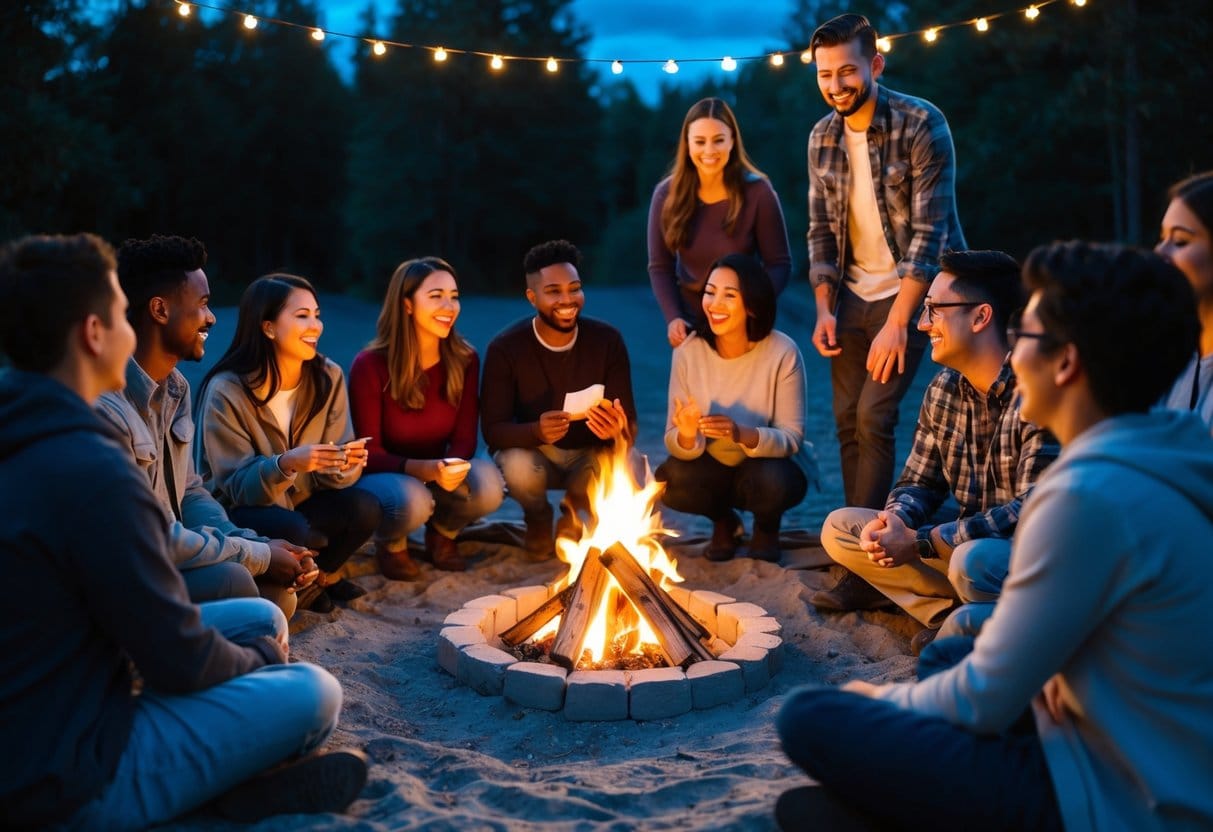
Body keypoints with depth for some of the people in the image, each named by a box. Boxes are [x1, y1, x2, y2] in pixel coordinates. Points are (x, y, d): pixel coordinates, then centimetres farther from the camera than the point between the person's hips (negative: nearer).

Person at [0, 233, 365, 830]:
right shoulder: (90, 469, -28)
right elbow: (180, 661, -20)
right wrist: (257, 658, 1)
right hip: (65, 778, -9)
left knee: (260, 620, 13)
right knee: (314, 693, -5)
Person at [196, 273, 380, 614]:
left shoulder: (328, 377, -7)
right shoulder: (226, 391, -20)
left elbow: (329, 475, -6)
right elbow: (236, 486, -19)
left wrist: (345, 465, -32)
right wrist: (286, 465, -39)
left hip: (301, 502, 5)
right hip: (241, 511, -4)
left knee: (364, 508, -23)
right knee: (294, 532, -35)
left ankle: (319, 575, 7)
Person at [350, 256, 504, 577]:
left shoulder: (465, 359, -8)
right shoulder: (370, 364, -19)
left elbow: (464, 436, -6)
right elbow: (369, 452, -16)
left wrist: (451, 465, -31)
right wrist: (420, 468, -35)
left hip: (437, 472, 3)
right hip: (384, 475, -3)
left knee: (488, 484, -28)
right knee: (413, 500, -37)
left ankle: (442, 532, 6)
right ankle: (390, 543, 2)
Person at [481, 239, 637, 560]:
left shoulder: (607, 339, -14)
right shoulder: (506, 347, -17)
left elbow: (629, 422, -14)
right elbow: (492, 430, -19)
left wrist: (618, 431, -40)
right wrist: (537, 430, -42)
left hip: (590, 454, 2)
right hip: (532, 451, -1)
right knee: (517, 467, -36)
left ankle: (573, 514, 7)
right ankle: (538, 519, 5)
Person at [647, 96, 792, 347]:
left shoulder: (758, 192, -14)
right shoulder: (666, 194, -8)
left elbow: (779, 264, -11)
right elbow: (659, 266, -3)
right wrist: (673, 317, -17)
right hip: (689, 322, 2)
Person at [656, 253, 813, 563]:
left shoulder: (782, 352, -21)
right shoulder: (688, 352, -14)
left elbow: (791, 439, -20)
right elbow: (674, 443, -13)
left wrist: (743, 434, -40)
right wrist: (686, 436, -38)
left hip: (768, 464, -2)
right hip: (713, 467, 2)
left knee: (773, 483, -35)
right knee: (668, 480, -28)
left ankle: (767, 526, 6)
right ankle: (723, 521, 8)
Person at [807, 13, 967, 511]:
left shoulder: (921, 125, -15)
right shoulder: (821, 138, 2)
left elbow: (931, 231, -19)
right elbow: (821, 231, 8)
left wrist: (896, 323, -23)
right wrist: (824, 309, -3)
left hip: (911, 290, -5)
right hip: (852, 296, 5)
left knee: (874, 417, -13)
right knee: (847, 420, 4)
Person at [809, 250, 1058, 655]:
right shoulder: (944, 389, 3)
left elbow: (1034, 512, -27)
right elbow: (919, 482, 9)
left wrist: (919, 542, -26)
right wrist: (894, 521, -16)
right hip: (971, 544, 8)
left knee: (972, 562, -39)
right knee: (840, 528, 1)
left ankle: (965, 622, -6)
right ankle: (953, 613, -8)